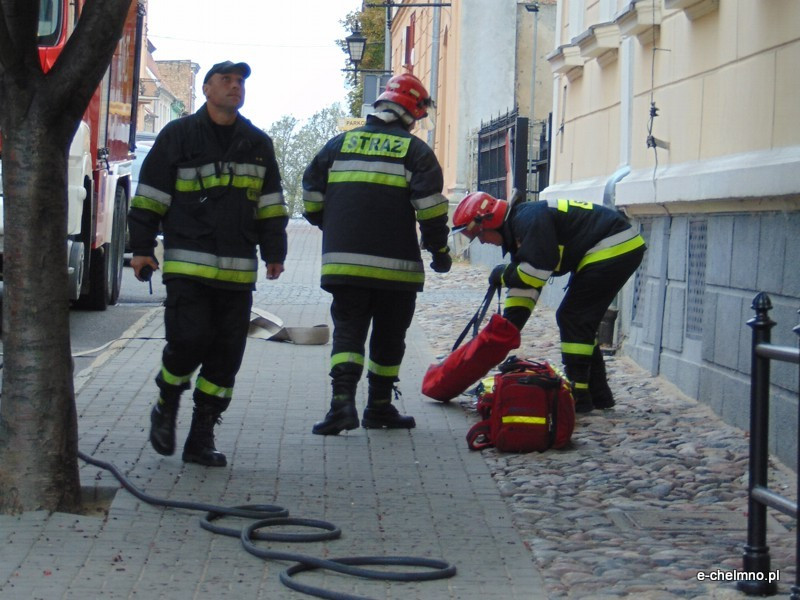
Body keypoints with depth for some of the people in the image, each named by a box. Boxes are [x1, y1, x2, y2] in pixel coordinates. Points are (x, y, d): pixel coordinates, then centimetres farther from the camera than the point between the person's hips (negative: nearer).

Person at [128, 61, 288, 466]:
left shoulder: (258, 143, 14)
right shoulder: (178, 136, 3)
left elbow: (270, 203, 18)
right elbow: (150, 195, 3)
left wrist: (274, 252, 12)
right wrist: (141, 247, -1)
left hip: (237, 270, 4)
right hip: (187, 263, -4)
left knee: (226, 356, 2)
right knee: (189, 340, -14)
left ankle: (201, 438, 11)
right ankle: (166, 409, 14)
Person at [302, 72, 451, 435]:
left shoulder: (340, 144, 10)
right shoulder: (415, 150, -1)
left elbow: (311, 198, 11)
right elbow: (430, 205, -9)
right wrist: (439, 249, 1)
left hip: (343, 262, 2)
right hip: (396, 265, -2)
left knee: (347, 330, 2)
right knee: (389, 337, 12)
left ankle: (343, 399, -18)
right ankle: (379, 407, 19)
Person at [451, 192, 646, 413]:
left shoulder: (529, 219, -18)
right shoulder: (519, 229, 13)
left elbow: (537, 272, -25)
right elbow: (522, 286, 13)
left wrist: (504, 275, -6)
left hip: (615, 249, -10)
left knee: (572, 318, -7)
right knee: (581, 321, 14)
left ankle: (578, 394, -5)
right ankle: (598, 394, 19)